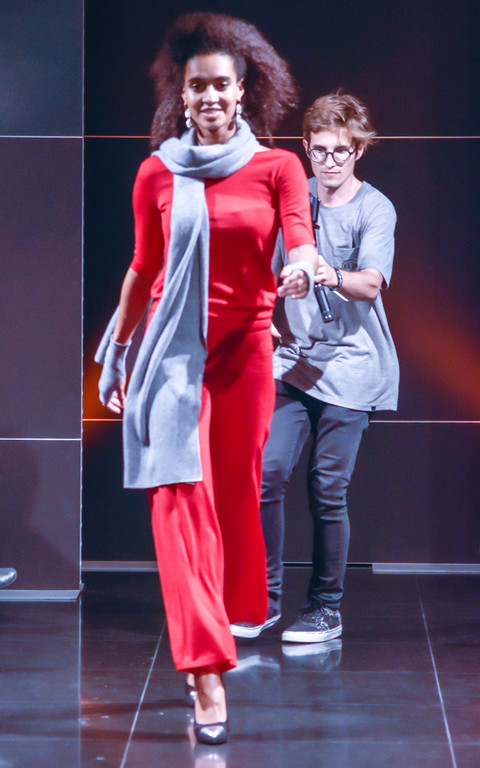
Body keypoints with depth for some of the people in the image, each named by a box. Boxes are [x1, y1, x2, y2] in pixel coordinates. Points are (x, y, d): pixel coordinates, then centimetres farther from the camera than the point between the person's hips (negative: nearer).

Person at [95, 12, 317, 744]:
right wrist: (116, 350, 13)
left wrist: (303, 268, -34)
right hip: (174, 351, -1)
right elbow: (144, 269, 11)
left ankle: (216, 628, 29)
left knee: (236, 494, 7)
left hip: (245, 351, 1)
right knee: (182, 496, -11)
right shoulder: (157, 173, 3)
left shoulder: (277, 167, 2)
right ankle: (208, 675, -16)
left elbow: (302, 244, -11)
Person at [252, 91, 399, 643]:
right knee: (266, 473, -6)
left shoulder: (375, 209, -6)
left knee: (327, 490, -2)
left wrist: (334, 277, -42)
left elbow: (371, 284, -22)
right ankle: (264, 597, 6)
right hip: (291, 361, 4)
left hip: (349, 368, -4)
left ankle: (326, 608, 11)